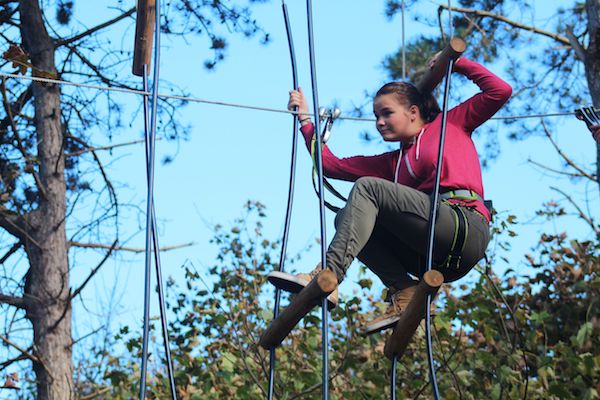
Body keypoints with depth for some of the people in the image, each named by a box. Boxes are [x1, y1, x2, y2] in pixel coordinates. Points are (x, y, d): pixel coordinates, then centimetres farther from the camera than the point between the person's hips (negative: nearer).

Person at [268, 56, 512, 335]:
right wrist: (305, 120, 29)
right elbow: (331, 165, 28)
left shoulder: (450, 123, 19)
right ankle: (404, 291, -17)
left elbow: (500, 91, 12)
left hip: (465, 228, -7)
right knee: (347, 219, -2)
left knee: (367, 187, -14)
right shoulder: (392, 163, 30)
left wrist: (457, 63, 16)